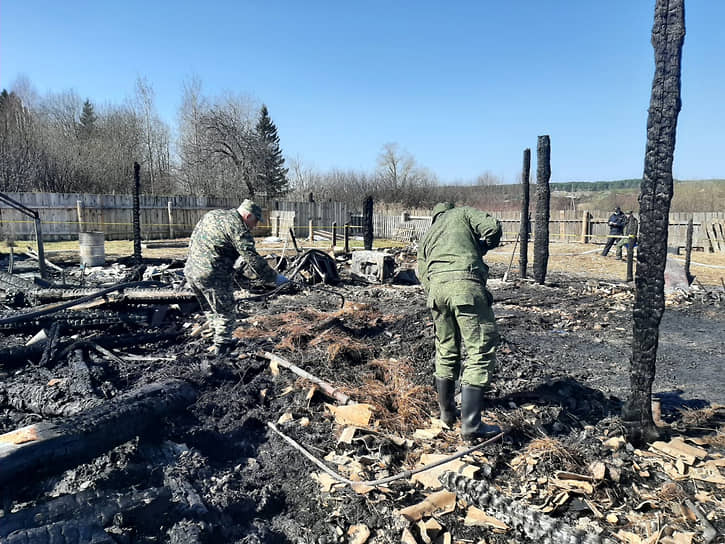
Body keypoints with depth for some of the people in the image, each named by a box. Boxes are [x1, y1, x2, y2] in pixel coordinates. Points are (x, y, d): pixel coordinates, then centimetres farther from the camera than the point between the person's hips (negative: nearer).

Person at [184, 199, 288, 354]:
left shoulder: (211, 214, 13)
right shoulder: (238, 228, -13)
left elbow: (192, 240, 19)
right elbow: (252, 259, -16)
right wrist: (274, 278, -10)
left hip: (190, 270, 9)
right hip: (213, 276, -9)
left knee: (210, 310, 23)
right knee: (225, 312, 9)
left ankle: (218, 338, 36)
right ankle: (222, 345, 19)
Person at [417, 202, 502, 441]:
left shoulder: (427, 236, 33)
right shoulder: (462, 213, 23)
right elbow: (493, 227, 4)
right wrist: (481, 248, 23)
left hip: (436, 286, 5)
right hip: (465, 283, -5)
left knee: (446, 351, 20)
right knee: (481, 351, -2)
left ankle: (447, 413, 31)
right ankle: (470, 426, -3)